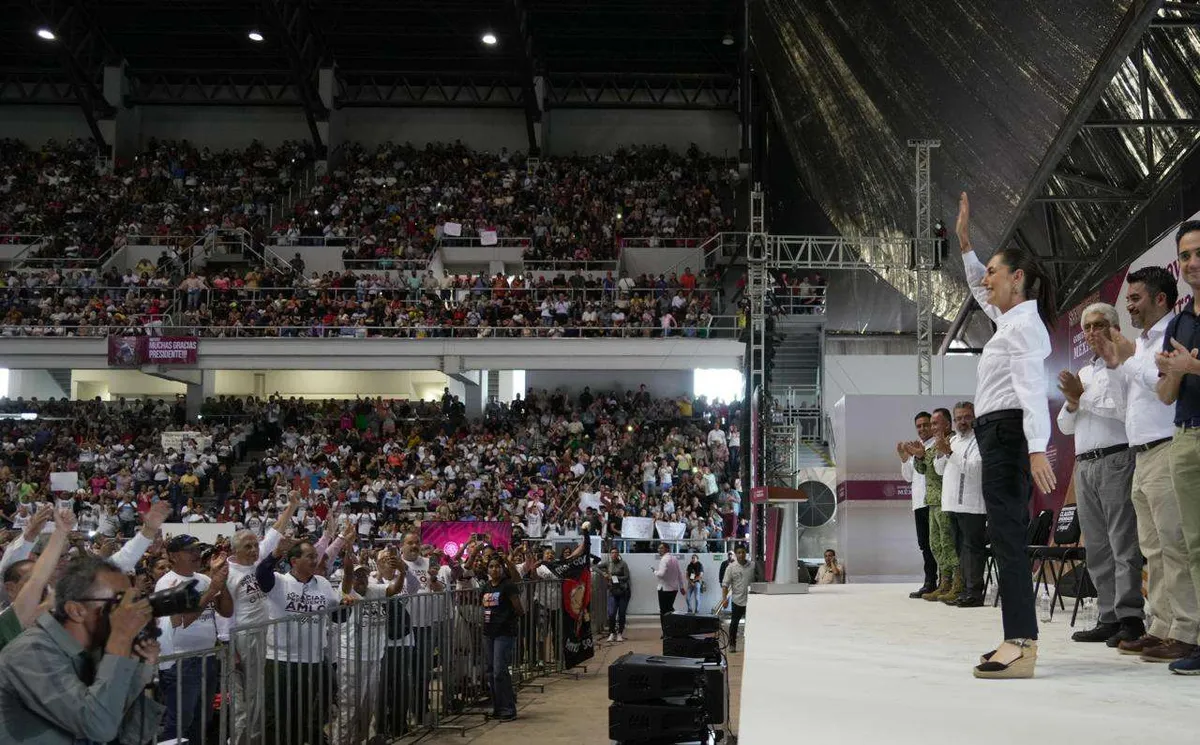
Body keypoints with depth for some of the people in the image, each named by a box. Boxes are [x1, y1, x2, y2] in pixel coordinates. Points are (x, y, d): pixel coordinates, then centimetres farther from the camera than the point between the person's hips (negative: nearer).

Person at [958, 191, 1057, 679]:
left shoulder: (1024, 326, -10)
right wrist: (965, 243, 34)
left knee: (1007, 534, -17)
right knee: (1006, 535, 9)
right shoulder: (1012, 319, 19)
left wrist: (1037, 450, -31)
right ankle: (1018, 640, 12)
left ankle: (1021, 644, -23)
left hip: (1008, 430, -11)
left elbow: (1032, 390, -22)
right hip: (996, 433, 11)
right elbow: (980, 290, 41)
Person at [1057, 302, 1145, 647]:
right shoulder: (1083, 373, 24)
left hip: (1115, 460, -8)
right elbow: (1065, 426, 22)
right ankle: (1109, 618, 7)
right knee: (1097, 547, 5)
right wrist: (1072, 403, 3)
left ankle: (1130, 618, -13)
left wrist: (1083, 397, -10)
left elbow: (1124, 409, -14)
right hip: (1084, 464, 8)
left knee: (1122, 542, -11)